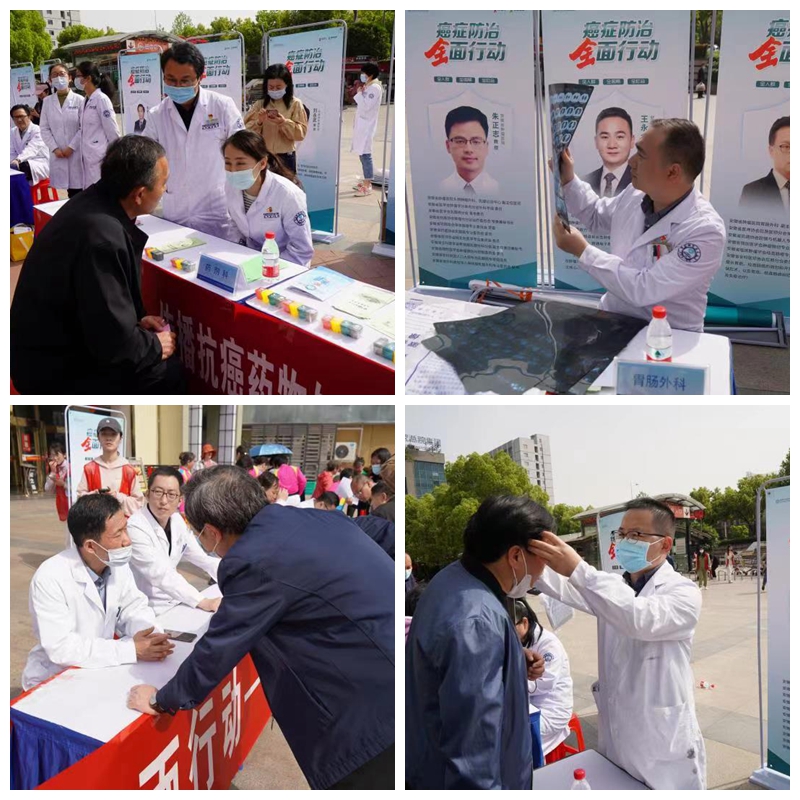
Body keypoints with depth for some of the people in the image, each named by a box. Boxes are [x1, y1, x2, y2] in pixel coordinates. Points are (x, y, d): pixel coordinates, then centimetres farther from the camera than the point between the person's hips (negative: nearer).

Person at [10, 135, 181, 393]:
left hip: (55, 345, 9)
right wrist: (156, 346, -11)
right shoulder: (102, 237, -31)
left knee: (166, 354, 10)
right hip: (53, 372, -9)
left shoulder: (93, 203, -1)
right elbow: (115, 346, -28)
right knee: (170, 371, -10)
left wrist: (136, 321, 5)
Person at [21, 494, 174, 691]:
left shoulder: (117, 564, -5)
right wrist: (132, 650, -29)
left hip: (101, 670, 6)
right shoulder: (50, 579, -24)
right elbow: (61, 647, -28)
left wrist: (151, 637, -19)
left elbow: (134, 608, 4)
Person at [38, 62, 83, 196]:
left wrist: (71, 147, -9)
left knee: (79, 191, -4)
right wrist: (54, 148, -4)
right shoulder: (47, 101, 9)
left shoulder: (79, 100, 0)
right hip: (58, 153, 2)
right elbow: (44, 128, 8)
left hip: (77, 151, -2)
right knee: (70, 194, 2)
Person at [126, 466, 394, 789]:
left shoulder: (254, 561, -16)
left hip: (376, 699, -8)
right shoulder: (309, 517, 9)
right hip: (382, 671, 8)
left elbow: (218, 649, -6)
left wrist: (161, 700, 12)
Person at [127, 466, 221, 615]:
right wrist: (203, 602, -38)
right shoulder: (135, 527, -21)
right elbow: (160, 574, -29)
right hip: (148, 611, -7)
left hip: (173, 602, 7)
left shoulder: (177, 521, 1)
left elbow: (201, 558, 4)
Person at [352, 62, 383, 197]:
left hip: (367, 125, -10)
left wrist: (359, 93, -10)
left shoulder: (375, 88, -13)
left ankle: (368, 186, -10)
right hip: (362, 124, 10)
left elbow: (366, 106, -21)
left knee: (365, 154, -11)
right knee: (362, 153, 12)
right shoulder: (368, 87, 16)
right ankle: (366, 181, 19)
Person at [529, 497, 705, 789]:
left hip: (665, 750, -5)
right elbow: (562, 587, -12)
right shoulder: (609, 588, 8)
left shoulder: (683, 592, -10)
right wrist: (524, 552, -32)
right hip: (615, 742, 5)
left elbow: (641, 619, -31)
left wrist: (577, 568, -41)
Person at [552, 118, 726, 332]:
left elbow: (644, 289, -28)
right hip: (612, 320, 6)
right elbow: (596, 216, 21)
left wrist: (582, 251, -21)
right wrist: (568, 181, 4)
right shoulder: (635, 195, -2)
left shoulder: (706, 231, -23)